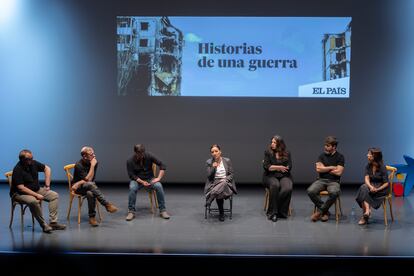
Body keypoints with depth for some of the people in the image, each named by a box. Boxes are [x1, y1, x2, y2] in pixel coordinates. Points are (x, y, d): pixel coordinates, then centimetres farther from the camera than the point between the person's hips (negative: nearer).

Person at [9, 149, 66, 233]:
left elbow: (47, 168, 11)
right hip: (20, 194, -7)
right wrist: (36, 195, -28)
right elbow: (21, 188, -26)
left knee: (54, 195, -7)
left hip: (36, 189, 8)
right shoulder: (17, 170, -22)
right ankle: (44, 225, -21)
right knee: (34, 201, -37)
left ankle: (53, 222, -10)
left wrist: (47, 185, 5)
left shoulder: (33, 163, -3)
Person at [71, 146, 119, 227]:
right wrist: (92, 166, -25)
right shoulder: (79, 165, -18)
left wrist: (78, 183, -19)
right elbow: (88, 179, -24)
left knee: (90, 193, -36)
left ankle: (92, 217, -27)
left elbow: (91, 179, -7)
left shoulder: (95, 162, -5)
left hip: (89, 186, 3)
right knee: (90, 184, -38)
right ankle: (107, 205, -40)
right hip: (79, 188, -3)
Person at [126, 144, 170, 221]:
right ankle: (131, 211, -22)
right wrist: (142, 182, -25)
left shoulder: (149, 156, -12)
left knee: (159, 186, -30)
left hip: (150, 179, 1)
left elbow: (162, 166, -11)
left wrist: (158, 178, -21)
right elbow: (132, 175, -11)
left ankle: (163, 210, -20)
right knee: (132, 188, -34)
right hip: (137, 180, -1)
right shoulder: (130, 161, -13)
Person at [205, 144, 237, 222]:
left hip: (226, 183, 0)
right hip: (214, 183, 0)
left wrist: (225, 180, -14)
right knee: (219, 192, -35)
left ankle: (210, 200, -23)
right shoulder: (209, 162, 5)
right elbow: (209, 176, 1)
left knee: (223, 184, -38)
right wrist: (213, 168, -16)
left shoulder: (227, 161, 5)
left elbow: (231, 174, 6)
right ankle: (221, 213, -21)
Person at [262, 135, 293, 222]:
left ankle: (281, 212, -17)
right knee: (275, 185, -36)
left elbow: (289, 168, -3)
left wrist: (273, 167, -5)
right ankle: (272, 212, -27)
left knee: (288, 189, -32)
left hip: (284, 176, 1)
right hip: (271, 176, -1)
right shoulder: (268, 152, 6)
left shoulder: (287, 154, 8)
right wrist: (280, 167, -8)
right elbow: (266, 167, -6)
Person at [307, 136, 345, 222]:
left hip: (334, 181, -3)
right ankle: (325, 212, -11)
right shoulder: (322, 156, 10)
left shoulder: (340, 157, 1)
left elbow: (339, 172, -9)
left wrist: (325, 169, -1)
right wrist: (332, 167, -3)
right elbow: (318, 169, -2)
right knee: (310, 191, -27)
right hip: (321, 180, 3)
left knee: (334, 193, -38)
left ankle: (320, 211, -15)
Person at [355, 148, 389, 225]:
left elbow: (386, 183, -11)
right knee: (363, 187, -30)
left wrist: (377, 189, -26)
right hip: (372, 186, 5)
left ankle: (364, 216, -25)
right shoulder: (368, 166, 4)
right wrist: (370, 186, -29)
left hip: (381, 188, -5)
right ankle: (367, 210, -39)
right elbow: (366, 179, -8)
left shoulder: (382, 168, -12)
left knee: (364, 192, -30)